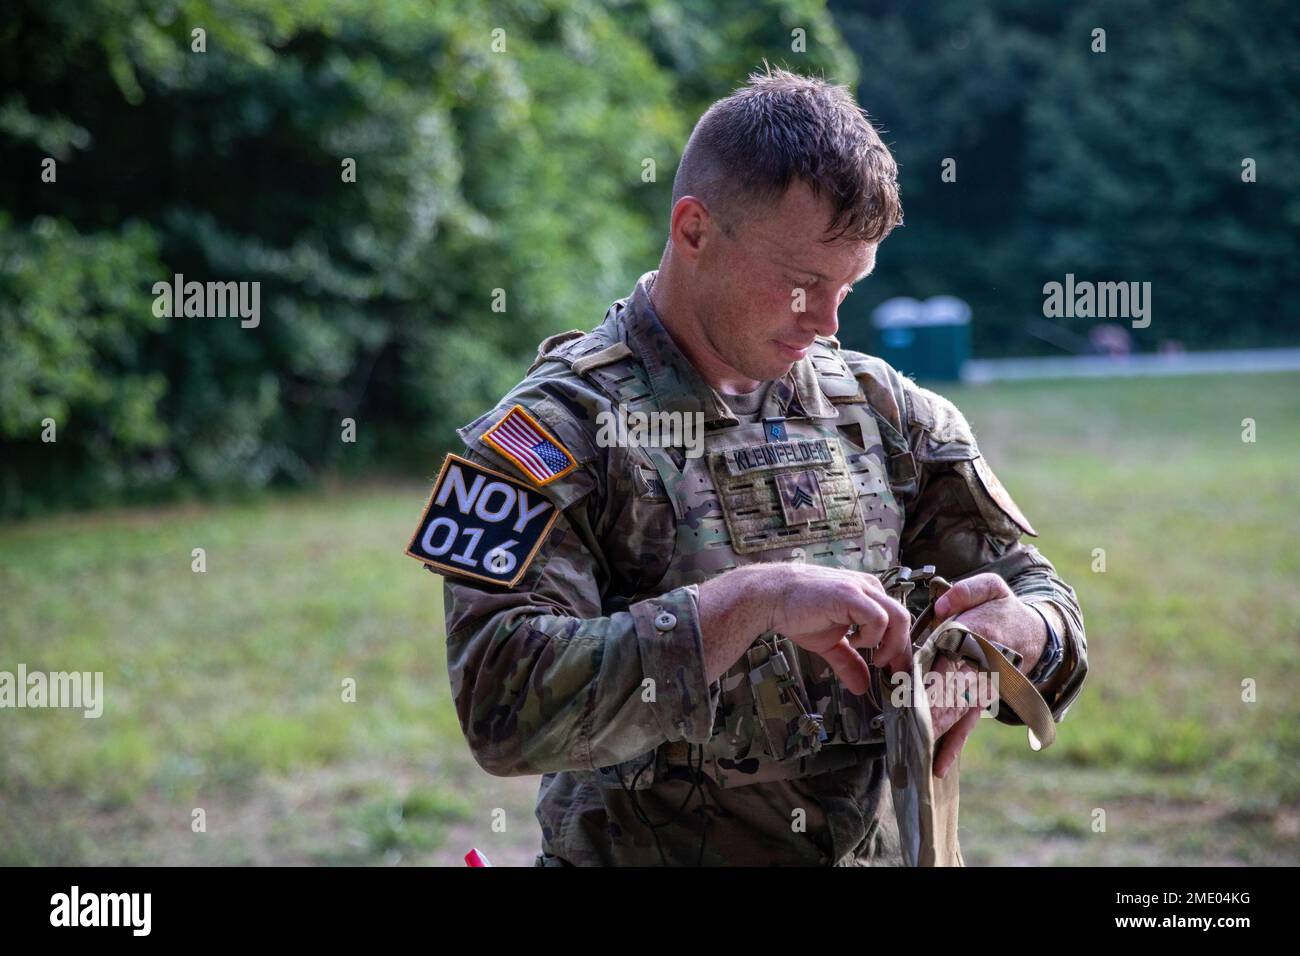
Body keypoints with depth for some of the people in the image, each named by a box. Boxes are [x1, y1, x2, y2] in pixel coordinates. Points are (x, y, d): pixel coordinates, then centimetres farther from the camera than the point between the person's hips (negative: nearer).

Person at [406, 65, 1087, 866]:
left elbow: (1047, 601, 11)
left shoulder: (882, 407, 8)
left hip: (884, 844, 4)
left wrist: (1010, 632, -11)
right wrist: (755, 600, -24)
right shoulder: (554, 431, -7)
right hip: (653, 847, -4)